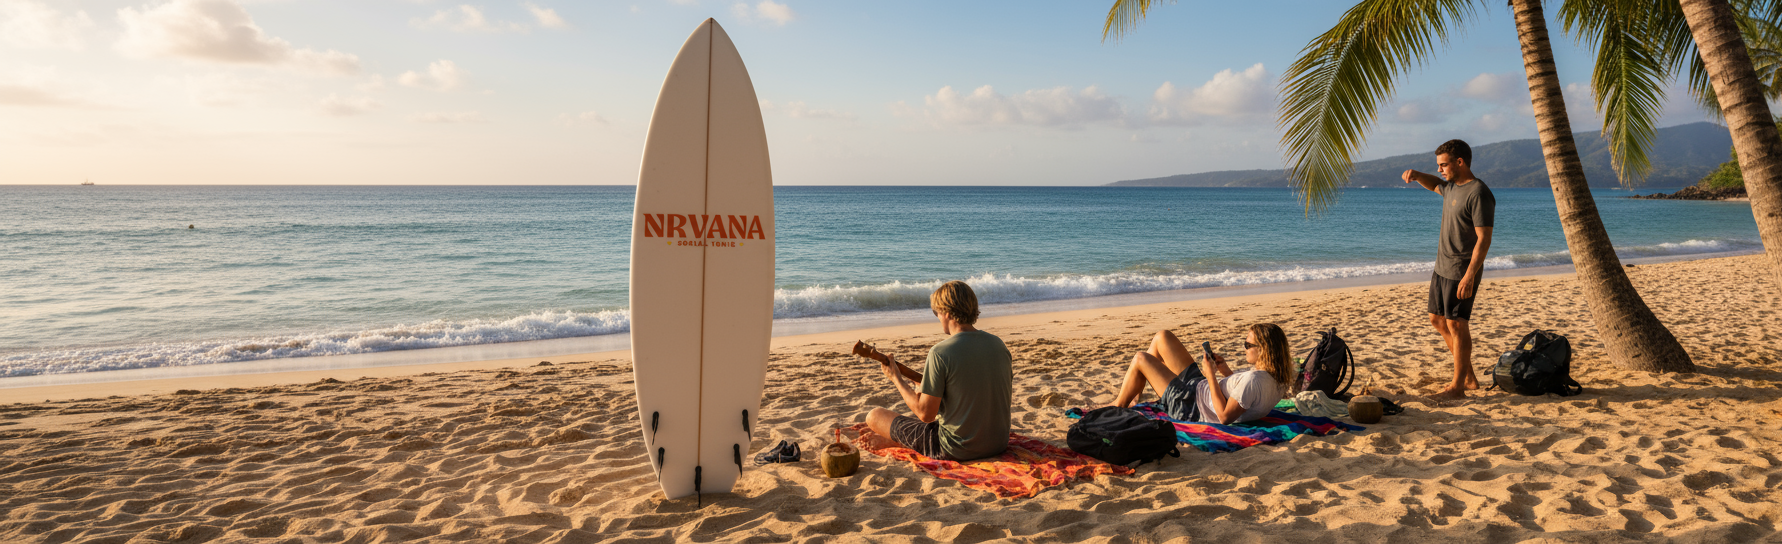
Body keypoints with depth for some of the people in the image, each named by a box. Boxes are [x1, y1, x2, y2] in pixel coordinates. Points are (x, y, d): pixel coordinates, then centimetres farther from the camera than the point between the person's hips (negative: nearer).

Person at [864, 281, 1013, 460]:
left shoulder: (940, 353, -20)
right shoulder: (998, 344, 0)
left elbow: (926, 414, -18)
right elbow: (1006, 402, 11)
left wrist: (896, 378, -4)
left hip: (957, 450, -7)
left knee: (874, 416, 8)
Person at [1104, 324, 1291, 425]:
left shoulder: (1253, 380, -34)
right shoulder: (1274, 376, -5)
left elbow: (1225, 416, -32)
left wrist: (1211, 376, -27)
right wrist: (1226, 371, -3)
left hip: (1190, 409, -10)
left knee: (1140, 359, -2)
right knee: (1162, 337, 15)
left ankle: (1118, 406, 24)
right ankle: (1130, 396, 29)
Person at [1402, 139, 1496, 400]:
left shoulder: (1479, 194, -18)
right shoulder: (1452, 187, 10)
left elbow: (1484, 238, -22)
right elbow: (1435, 184, 35)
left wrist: (1470, 275, -28)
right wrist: (1417, 175, 12)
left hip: (1462, 272, -10)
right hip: (1442, 268, 10)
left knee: (1456, 324, -6)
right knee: (1437, 319, 15)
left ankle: (1457, 386, 1)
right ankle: (1469, 376, 25)